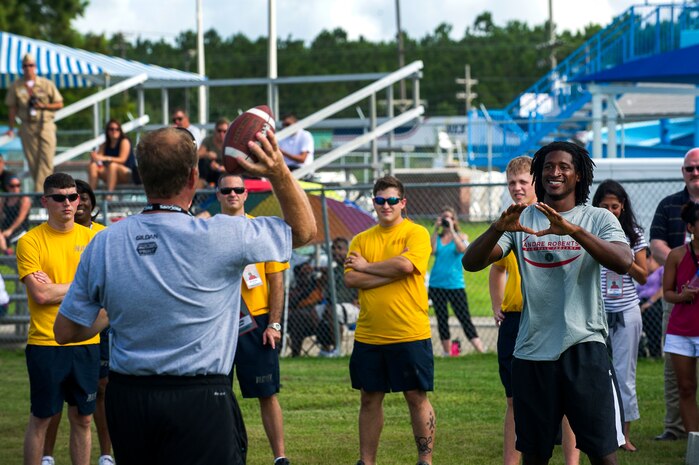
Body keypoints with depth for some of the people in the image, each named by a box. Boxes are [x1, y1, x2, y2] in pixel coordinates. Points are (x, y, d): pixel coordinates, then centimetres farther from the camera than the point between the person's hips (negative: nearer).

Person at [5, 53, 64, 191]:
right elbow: (12, 108, 8)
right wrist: (11, 128, 5)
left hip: (45, 125, -1)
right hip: (27, 127, 1)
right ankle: (40, 189, 13)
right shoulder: (16, 87, 5)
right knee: (32, 161, 1)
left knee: (46, 160, -11)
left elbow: (59, 104, 6)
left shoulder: (47, 84, 3)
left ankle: (39, 191, -12)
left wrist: (43, 106, -9)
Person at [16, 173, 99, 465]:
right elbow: (40, 294, -14)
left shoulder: (92, 238, 6)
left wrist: (57, 288, -11)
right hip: (45, 343, -3)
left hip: (86, 342, 3)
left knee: (82, 418, 9)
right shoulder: (30, 241, -5)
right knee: (41, 418, 4)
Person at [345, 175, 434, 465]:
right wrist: (392, 273, -11)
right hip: (368, 336, 4)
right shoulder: (361, 240, 10)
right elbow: (351, 279, -3)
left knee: (417, 397, 1)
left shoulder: (416, 234, -1)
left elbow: (405, 264, -19)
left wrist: (367, 267, -6)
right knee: (369, 398, 10)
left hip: (410, 334, -4)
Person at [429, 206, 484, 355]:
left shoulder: (461, 236, 5)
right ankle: (446, 352, 13)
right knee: (442, 319, 6)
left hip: (455, 284, -2)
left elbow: (462, 249, -17)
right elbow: (431, 250, -11)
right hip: (437, 284, 2)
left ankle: (481, 350, -10)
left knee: (464, 318, -8)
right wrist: (436, 230, -12)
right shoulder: (437, 237, 9)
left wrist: (451, 229, -17)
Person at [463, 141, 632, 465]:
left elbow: (623, 263, -16)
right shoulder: (521, 220, 9)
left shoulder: (597, 219, 3)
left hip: (584, 348, -2)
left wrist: (573, 230, -28)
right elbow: (471, 263, -2)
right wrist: (498, 228, -21)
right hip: (532, 351, 2)